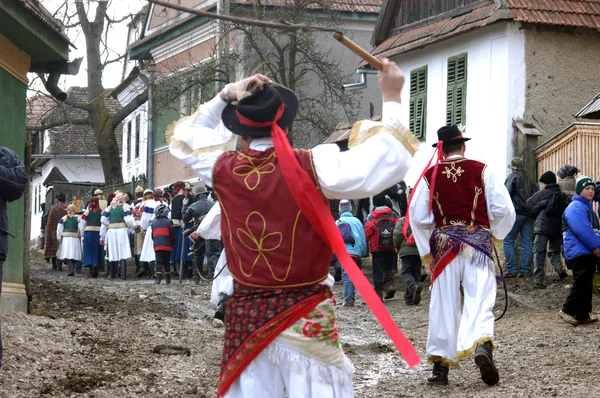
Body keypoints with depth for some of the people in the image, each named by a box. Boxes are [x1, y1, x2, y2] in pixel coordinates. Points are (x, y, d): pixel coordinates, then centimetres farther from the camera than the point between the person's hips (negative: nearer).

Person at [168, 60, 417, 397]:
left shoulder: (224, 170, -3)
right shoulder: (309, 168, -14)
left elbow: (185, 137, 18)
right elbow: (388, 161, -14)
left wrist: (224, 97, 11)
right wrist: (392, 98, -6)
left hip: (246, 314, 4)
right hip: (305, 315, -3)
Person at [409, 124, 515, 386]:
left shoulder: (430, 176, 2)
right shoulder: (481, 170, 0)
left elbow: (418, 217, 1)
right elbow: (504, 210, -2)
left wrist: (426, 250, 14)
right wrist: (496, 234, 16)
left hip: (444, 244, 1)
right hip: (478, 241, -1)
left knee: (444, 305, 7)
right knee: (479, 299, -4)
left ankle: (441, 366, 10)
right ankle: (482, 345, -31)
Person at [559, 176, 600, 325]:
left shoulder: (588, 207, 20)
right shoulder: (575, 207, -12)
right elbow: (582, 230, -21)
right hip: (579, 252, -10)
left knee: (586, 284, 10)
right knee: (581, 283, -13)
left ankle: (583, 314, 14)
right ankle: (568, 310, -8)